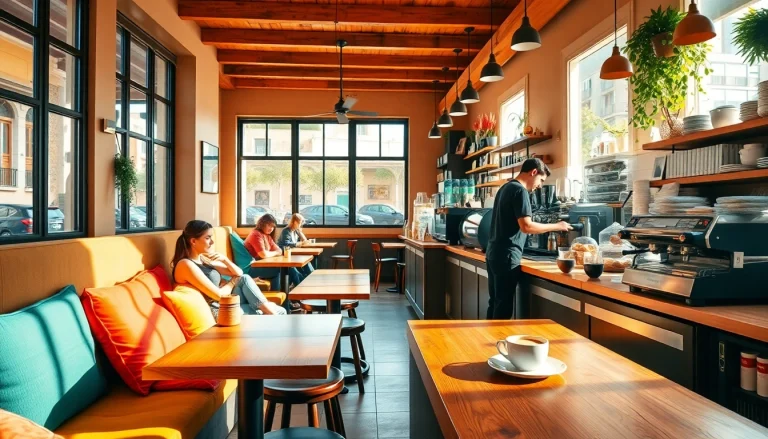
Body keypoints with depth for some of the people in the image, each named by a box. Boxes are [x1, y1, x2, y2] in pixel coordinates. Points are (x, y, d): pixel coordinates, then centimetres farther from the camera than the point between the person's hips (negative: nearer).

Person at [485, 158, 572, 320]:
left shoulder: (505, 188, 17)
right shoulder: (520, 190, -12)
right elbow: (526, 226, -20)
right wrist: (556, 226, -10)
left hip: (494, 253, 9)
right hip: (506, 256, -9)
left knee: (495, 303, 14)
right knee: (504, 306, -3)